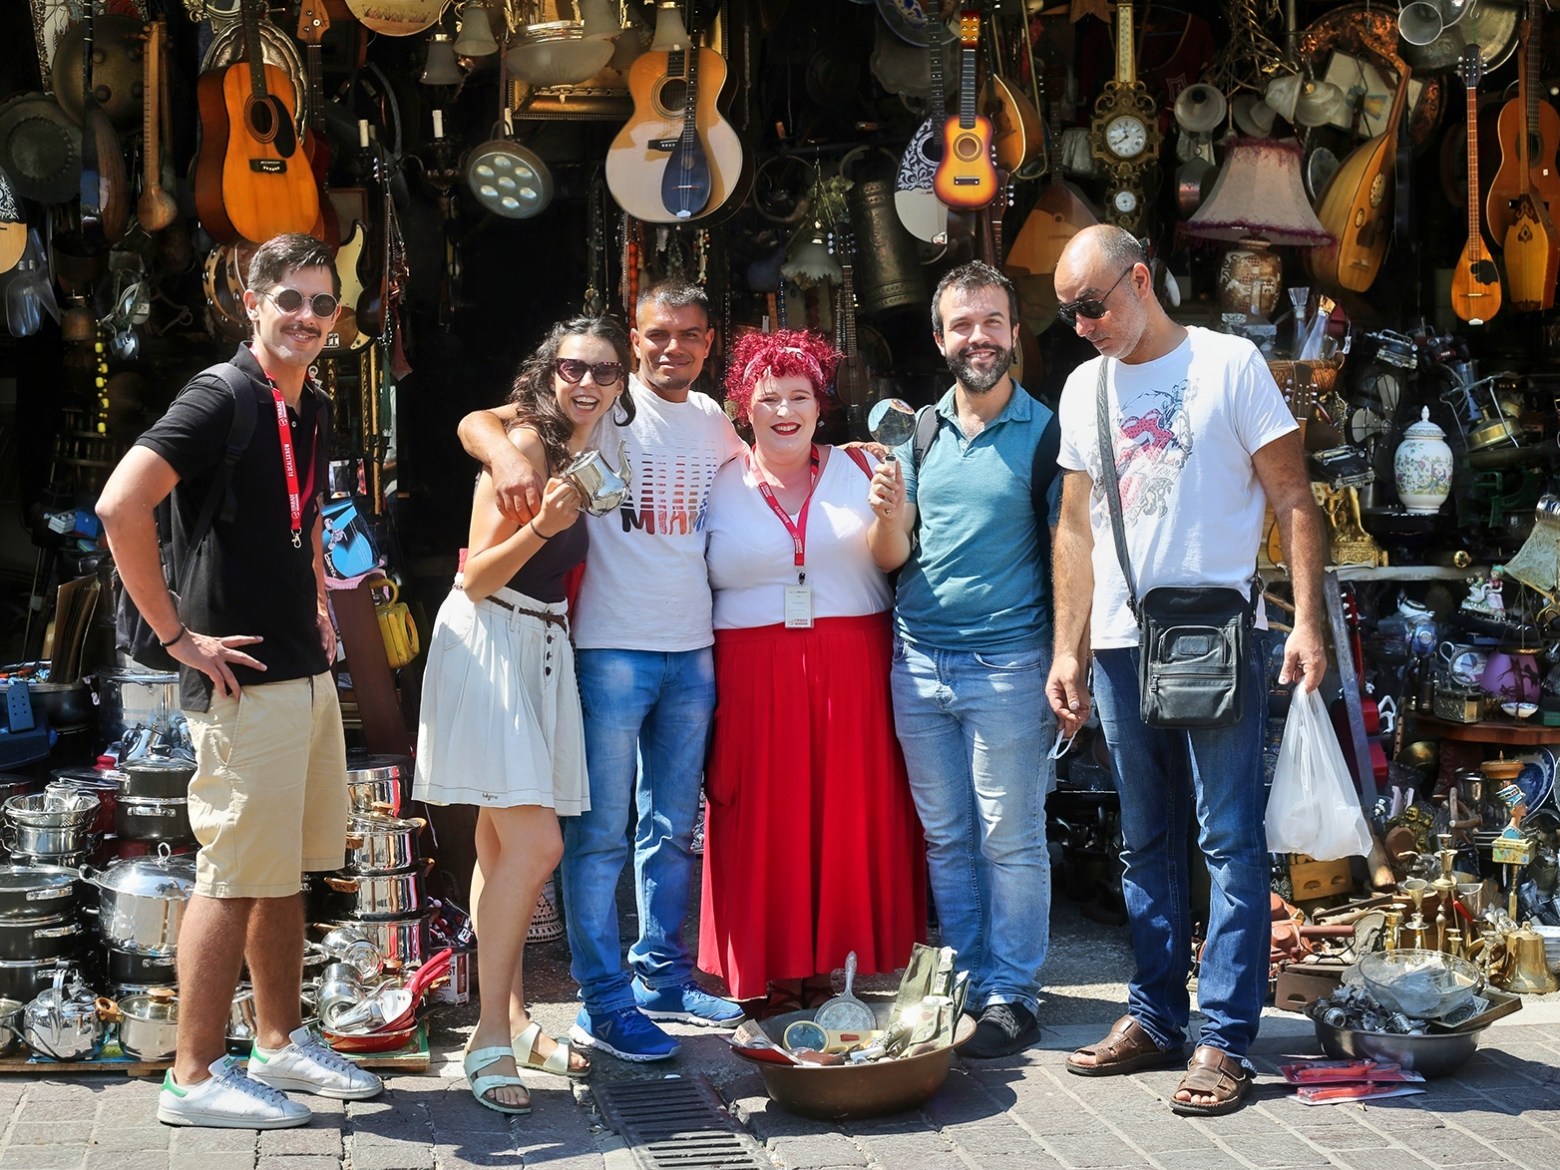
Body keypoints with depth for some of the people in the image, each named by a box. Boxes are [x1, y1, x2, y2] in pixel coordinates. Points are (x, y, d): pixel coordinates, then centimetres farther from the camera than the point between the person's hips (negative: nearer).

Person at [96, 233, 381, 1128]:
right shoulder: (221, 400, -14)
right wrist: (178, 633, -21)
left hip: (308, 673, 9)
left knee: (287, 869, 16)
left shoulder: (315, 411, 13)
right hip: (243, 678, -9)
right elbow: (121, 507, -26)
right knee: (238, 878, -3)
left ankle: (282, 1044, 28)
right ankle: (196, 1076, 7)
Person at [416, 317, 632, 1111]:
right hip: (490, 641, -8)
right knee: (534, 842, -15)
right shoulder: (525, 444, -13)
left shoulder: (589, 453, 12)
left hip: (544, 644, 8)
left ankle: (512, 1023, 18)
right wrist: (540, 526, -28)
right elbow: (478, 578, -15)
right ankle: (492, 1035, -6)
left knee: (503, 846, 13)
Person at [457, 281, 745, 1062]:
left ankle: (662, 976, 28)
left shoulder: (715, 423, 11)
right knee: (600, 833, -1)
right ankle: (603, 1006, 6)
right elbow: (477, 423, -16)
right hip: (612, 647, -6)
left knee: (673, 828, 15)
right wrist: (506, 452, -37)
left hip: (693, 652, 6)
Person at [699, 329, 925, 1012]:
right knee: (764, 823, 0)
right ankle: (775, 976, 9)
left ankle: (829, 966, 11)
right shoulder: (719, 487, 8)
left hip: (851, 673, 1)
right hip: (755, 677, 0)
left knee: (847, 818, 1)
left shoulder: (859, 469, 9)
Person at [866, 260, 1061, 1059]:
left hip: (1006, 663, -5)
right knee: (945, 838, 11)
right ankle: (966, 986, 21)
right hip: (918, 662, 5)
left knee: (1009, 841, 1)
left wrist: (1068, 662, -13)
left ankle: (1011, 999, 10)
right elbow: (890, 559, 12)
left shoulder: (1043, 432, -2)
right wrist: (887, 514, -10)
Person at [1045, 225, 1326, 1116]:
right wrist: (1067, 650, 11)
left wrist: (1308, 622, -11)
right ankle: (1156, 1017, 21)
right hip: (1120, 643, 5)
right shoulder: (1084, 389, 13)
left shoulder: (1230, 365, -2)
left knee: (1230, 841, -3)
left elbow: (1293, 499, -3)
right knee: (1148, 843, 12)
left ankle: (1225, 1039, 0)